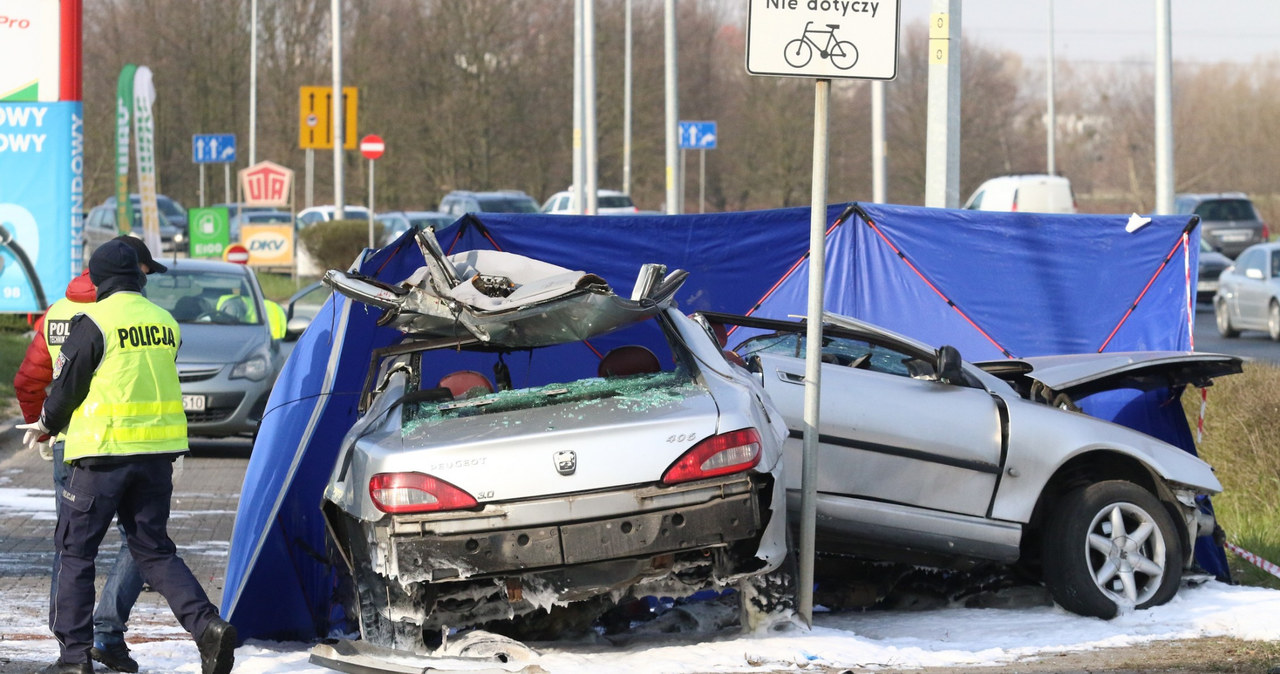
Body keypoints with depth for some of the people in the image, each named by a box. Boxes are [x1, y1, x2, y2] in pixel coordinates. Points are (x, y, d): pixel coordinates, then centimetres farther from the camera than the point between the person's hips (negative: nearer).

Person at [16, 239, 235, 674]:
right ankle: (207, 625, -7)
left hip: (104, 450, -6)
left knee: (75, 550, 6)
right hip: (159, 452, 6)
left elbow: (67, 387, -7)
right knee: (154, 549, 13)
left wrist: (47, 425, 15)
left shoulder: (94, 322, -10)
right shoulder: (164, 322, 9)